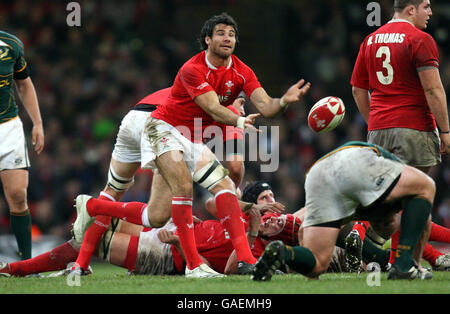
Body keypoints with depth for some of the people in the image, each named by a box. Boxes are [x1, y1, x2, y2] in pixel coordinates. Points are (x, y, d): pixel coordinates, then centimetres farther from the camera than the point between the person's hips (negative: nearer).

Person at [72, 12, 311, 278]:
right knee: (184, 187, -25)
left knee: (225, 186, -10)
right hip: (165, 128, -7)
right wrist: (239, 121, -49)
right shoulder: (193, 69, -21)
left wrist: (284, 101, -35)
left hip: (194, 140, 7)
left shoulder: (241, 72, -2)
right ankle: (193, 264, -23)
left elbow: (265, 106, -13)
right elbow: (213, 109, -31)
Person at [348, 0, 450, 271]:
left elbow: (358, 89, 17)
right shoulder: (420, 40, -8)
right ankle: (399, 263, -1)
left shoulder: (371, 40, 13)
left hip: (379, 128, 6)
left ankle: (359, 231, -9)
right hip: (414, 127, -6)